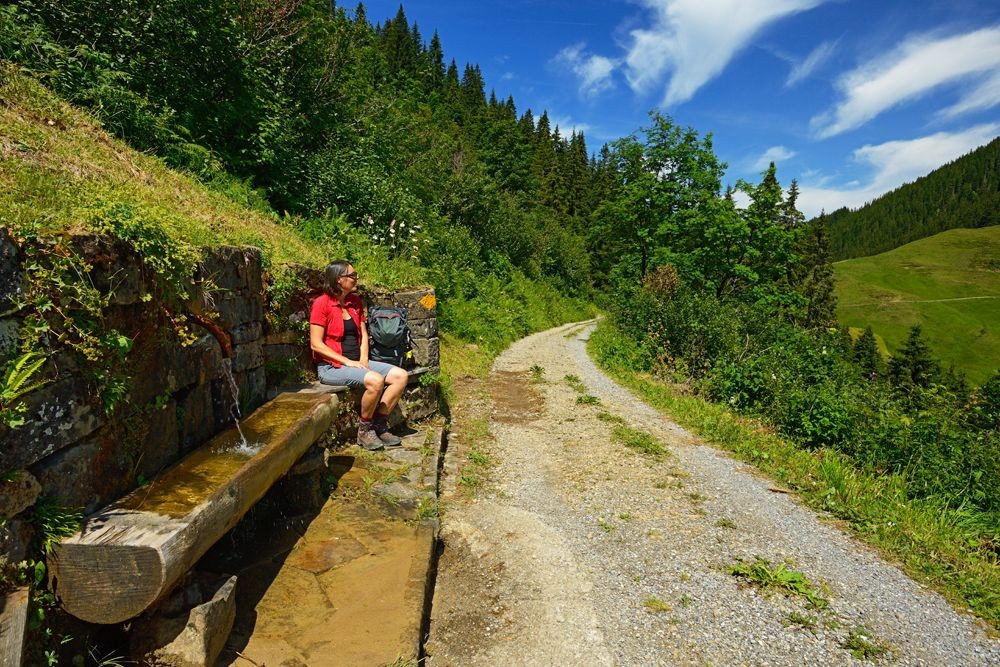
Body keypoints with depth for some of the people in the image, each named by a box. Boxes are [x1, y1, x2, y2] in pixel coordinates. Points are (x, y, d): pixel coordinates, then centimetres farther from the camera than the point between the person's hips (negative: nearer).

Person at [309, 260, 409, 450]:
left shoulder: (355, 301, 11)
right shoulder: (322, 303, -10)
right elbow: (316, 344, -14)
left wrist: (363, 359, -4)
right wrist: (347, 362, -17)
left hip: (357, 362, 8)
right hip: (331, 366, -7)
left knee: (400, 375, -10)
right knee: (375, 380, -31)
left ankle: (379, 426, -3)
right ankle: (365, 431, -10)